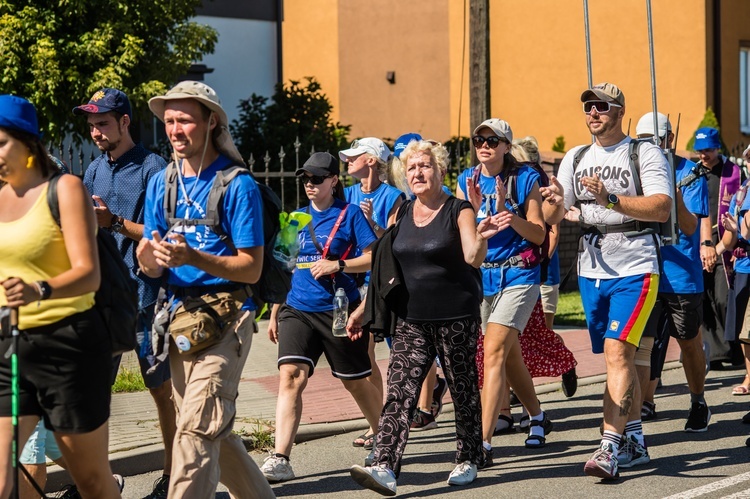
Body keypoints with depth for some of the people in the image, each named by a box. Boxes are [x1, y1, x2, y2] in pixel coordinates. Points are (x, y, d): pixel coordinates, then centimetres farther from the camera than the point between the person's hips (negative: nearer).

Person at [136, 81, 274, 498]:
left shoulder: (237, 185, -8)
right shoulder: (161, 183, 10)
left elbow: (252, 269, -11)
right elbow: (149, 266, 10)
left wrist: (193, 257, -25)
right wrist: (152, 256, -14)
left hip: (225, 316, -7)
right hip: (179, 314, 7)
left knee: (197, 429, -15)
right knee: (215, 430, 14)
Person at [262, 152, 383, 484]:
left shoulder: (350, 214, -1)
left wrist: (338, 265, -18)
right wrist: (274, 313, 18)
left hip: (340, 310, -3)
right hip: (297, 309, 3)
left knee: (355, 381, 9)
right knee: (290, 376, -14)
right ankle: (279, 459, -19)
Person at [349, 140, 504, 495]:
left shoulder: (458, 211, -4)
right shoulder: (401, 215, 11)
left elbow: (473, 258, -17)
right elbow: (386, 267, 18)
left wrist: (481, 236, -38)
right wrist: (364, 308, 16)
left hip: (456, 318, -4)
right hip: (412, 320, 4)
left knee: (463, 390, 7)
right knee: (399, 392, -9)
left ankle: (468, 460, 23)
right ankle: (385, 468, -19)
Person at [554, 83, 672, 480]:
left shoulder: (645, 154, -5)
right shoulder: (575, 159, 12)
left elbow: (661, 209, -18)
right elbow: (553, 215, 8)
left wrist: (611, 200, -29)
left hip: (634, 270, -6)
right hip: (591, 271, 6)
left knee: (617, 352, -16)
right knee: (618, 357, 13)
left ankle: (609, 449, -18)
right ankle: (635, 436, 25)